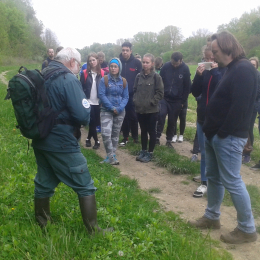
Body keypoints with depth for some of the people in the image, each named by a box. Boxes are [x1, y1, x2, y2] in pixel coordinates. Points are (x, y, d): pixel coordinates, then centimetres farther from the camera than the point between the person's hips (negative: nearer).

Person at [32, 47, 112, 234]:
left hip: (40, 140, 9)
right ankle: (94, 230, 13)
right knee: (85, 186, 4)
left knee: (44, 183, 21)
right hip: (61, 143, -8)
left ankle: (42, 224, 37)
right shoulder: (69, 80, -16)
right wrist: (86, 105, 0)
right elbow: (83, 115, -21)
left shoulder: (43, 76, 9)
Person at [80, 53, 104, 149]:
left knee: (96, 122, 9)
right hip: (88, 102, -2)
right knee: (92, 122, -1)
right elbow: (81, 88, -2)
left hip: (98, 102, 2)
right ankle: (96, 141, 10)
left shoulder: (102, 73, 2)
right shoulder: (85, 73, -2)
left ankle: (89, 138, 28)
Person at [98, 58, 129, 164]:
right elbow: (101, 95, -10)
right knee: (106, 133, -16)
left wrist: (119, 108, -13)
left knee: (115, 134, 10)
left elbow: (126, 97, 3)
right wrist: (111, 108, -15)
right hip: (106, 111, -3)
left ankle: (112, 155, 22)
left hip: (120, 112, 3)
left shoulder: (123, 81, 3)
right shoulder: (104, 80, -5)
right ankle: (111, 156, -4)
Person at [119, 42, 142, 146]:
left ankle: (135, 136, 20)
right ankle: (125, 137, 19)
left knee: (133, 116, 6)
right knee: (124, 116, 8)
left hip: (133, 94, -1)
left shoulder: (137, 62, -3)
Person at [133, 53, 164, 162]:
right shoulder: (139, 76, 5)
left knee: (151, 131, 6)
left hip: (152, 110, -4)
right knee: (143, 131, 15)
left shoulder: (156, 77, -7)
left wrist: (152, 102, -14)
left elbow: (160, 93, -8)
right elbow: (135, 90, 14)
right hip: (140, 109, 4)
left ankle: (150, 153, 17)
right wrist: (135, 100, 0)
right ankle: (143, 151, 28)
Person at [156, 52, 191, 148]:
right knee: (161, 114, -17)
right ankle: (157, 137, -4)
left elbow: (187, 87, -2)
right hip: (164, 97, 0)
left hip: (176, 100, 0)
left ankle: (169, 140, 20)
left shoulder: (185, 69, -7)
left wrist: (183, 101, -3)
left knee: (172, 121, 6)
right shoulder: (166, 66, -6)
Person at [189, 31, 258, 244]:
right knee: (213, 177, 17)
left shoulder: (243, 69, -17)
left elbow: (240, 106, -24)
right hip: (216, 134, 10)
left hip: (228, 137, -10)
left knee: (232, 182, -3)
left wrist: (222, 132, -19)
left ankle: (247, 229, 12)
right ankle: (212, 217, 32)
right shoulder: (231, 69, 16)